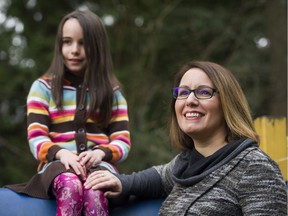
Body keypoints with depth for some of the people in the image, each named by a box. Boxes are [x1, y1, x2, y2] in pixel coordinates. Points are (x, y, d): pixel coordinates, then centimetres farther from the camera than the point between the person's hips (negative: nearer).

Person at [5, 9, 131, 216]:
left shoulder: (112, 91, 16)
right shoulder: (43, 87, 13)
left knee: (94, 192, -38)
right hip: (57, 165, 0)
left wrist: (100, 152, -15)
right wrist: (61, 153, -20)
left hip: (99, 165, 1)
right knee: (71, 187, -39)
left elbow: (123, 142, 8)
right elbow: (36, 139, 3)